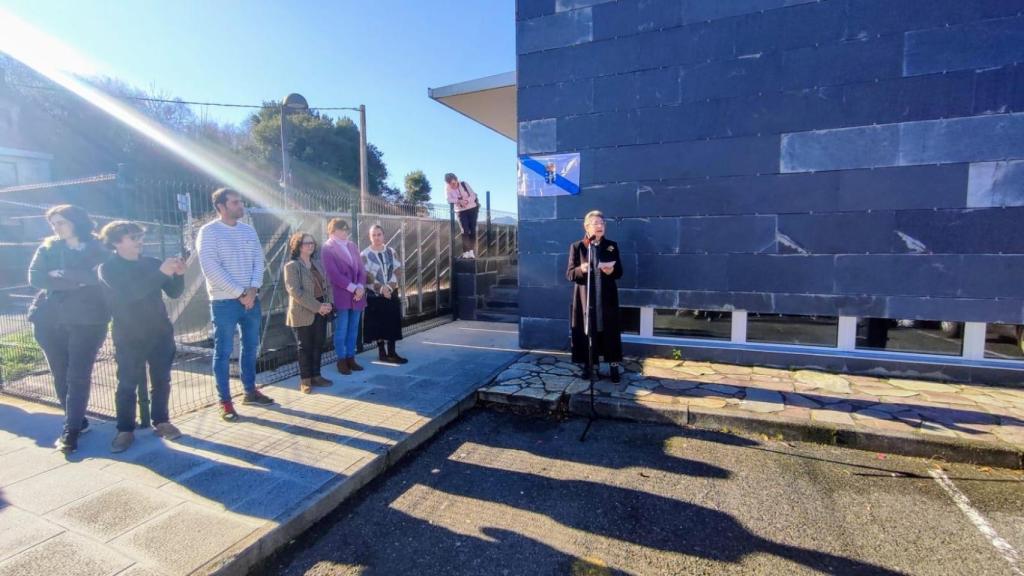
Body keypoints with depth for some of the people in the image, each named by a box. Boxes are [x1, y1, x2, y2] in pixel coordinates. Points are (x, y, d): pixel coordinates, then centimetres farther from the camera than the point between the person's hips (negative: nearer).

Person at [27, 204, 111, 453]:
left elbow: (99, 277, -14)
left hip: (87, 320, -4)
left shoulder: (98, 249, 1)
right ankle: (77, 421, 25)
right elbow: (35, 277, -4)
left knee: (78, 376, -5)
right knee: (60, 376, 11)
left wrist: (61, 274, -10)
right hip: (49, 320, 4)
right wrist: (77, 281, -14)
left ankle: (71, 430, 2)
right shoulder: (47, 248, 10)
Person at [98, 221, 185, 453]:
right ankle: (125, 430, 15)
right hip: (129, 337, -3)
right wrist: (161, 273, -30)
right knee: (127, 384, 2)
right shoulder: (108, 268, -5)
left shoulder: (151, 263, 5)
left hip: (161, 333, 3)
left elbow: (174, 293, 4)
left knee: (161, 381, 9)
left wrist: (178, 275, -16)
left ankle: (161, 422, 22)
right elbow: (129, 293, -22)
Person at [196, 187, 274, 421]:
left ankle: (250, 391, 28)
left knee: (251, 347, 14)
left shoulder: (249, 230, 9)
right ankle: (225, 402, 11)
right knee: (223, 352, 2)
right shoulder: (208, 232, -8)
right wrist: (240, 293, -16)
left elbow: (258, 260, 6)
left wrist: (253, 289, -9)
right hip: (224, 302, -6)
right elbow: (211, 269, -15)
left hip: (251, 299, 6)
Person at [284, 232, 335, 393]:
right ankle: (305, 380, 12)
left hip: (321, 312, 6)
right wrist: (317, 307, -20)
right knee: (305, 347, 2)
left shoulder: (317, 264, 14)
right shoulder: (291, 266, -7)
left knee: (318, 345, 11)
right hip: (303, 313, -6)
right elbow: (295, 291, -17)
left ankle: (316, 376, 21)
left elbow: (327, 285, 13)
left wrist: (328, 303, -6)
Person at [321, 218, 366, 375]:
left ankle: (350, 358, 19)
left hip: (357, 294, 5)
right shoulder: (328, 248, -3)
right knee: (341, 330, 1)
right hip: (341, 295, -5)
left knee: (353, 329, 10)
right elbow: (333, 274, -12)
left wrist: (360, 286, -6)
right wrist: (352, 287, -15)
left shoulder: (352, 245, 14)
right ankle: (342, 360, 12)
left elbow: (361, 268, 10)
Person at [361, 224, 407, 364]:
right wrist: (381, 289, -18)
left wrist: (389, 287, -14)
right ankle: (382, 353, 13)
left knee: (393, 323, 5)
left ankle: (392, 352, 14)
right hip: (375, 295, -3)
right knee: (378, 325, 3)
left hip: (393, 294, 3)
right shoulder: (365, 255, -5)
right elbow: (366, 277, -11)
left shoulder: (391, 252, 5)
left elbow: (398, 271, -1)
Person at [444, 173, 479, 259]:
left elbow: (473, 195, -13)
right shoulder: (447, 188, -9)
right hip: (461, 211, 0)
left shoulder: (464, 184, -10)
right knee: (465, 231, -12)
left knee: (472, 230, -3)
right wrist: (459, 201, -34)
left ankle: (471, 251, 2)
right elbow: (449, 200, -19)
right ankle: (466, 252, -9)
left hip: (472, 209, 0)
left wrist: (466, 201, -31)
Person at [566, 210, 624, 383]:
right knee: (588, 332, 4)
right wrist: (581, 269, -23)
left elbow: (619, 272, 6)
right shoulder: (577, 247, 1)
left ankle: (614, 367, 14)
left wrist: (611, 271, -17)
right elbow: (569, 274, -3)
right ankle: (590, 366, 18)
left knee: (611, 332, 4)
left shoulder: (612, 246, 7)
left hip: (607, 298, 2)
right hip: (585, 298, -1)